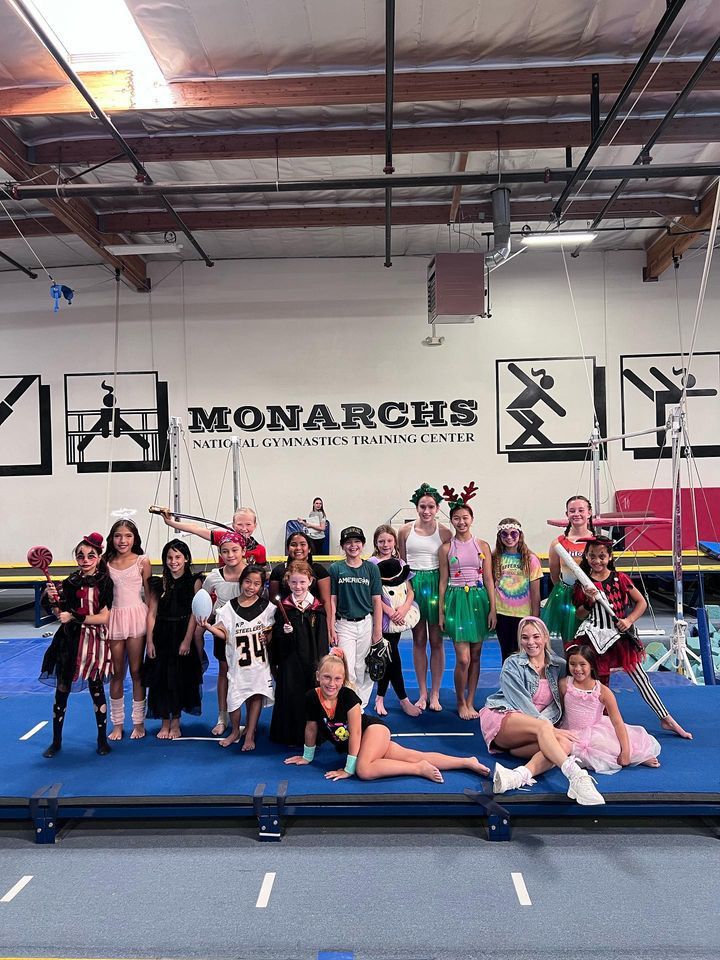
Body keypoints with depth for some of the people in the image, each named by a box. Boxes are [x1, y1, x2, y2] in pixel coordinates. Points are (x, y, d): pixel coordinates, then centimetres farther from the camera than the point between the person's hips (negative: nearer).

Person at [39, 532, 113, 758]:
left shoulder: (105, 583, -6)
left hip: (94, 640, -3)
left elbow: (104, 617, -11)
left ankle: (102, 739, 19)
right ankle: (56, 741, 22)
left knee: (96, 688, 5)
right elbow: (62, 614, 5)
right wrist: (53, 599, -11)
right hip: (69, 639, 3)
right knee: (62, 688, 7)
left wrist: (74, 618, -13)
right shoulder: (70, 583, 5)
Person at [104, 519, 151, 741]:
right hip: (114, 618, 2)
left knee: (136, 672, 6)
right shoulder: (106, 563, 3)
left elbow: (148, 593, 0)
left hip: (136, 616, -2)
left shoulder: (142, 561, -2)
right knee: (117, 673, 11)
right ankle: (117, 722, 23)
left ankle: (139, 721, 19)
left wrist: (151, 622, -3)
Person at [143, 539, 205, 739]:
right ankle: (165, 722, 20)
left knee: (180, 678, 7)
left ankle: (175, 722, 22)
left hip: (183, 635, -2)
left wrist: (187, 640, -13)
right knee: (160, 677, 5)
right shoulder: (159, 583, 3)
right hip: (161, 635, 2)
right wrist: (149, 641, -3)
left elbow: (194, 613, -7)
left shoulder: (193, 583, -4)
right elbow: (152, 613, 2)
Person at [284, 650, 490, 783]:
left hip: (373, 729, -5)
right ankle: (467, 762, 4)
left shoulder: (348, 695, -27)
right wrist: (307, 757, 12)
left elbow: (355, 733, -23)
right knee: (414, 756, -1)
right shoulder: (311, 698, -15)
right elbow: (311, 728, 1)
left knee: (364, 770, -33)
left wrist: (348, 769, -20)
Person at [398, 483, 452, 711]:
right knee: (418, 640, 9)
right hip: (413, 584, 1)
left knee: (436, 641, 5)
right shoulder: (405, 531, 2)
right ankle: (422, 693, 20)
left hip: (436, 584, -1)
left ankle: (435, 694, 17)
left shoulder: (444, 532, -2)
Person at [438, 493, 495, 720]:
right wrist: (441, 611, 2)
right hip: (456, 600, -2)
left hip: (479, 600, 2)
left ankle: (470, 702, 20)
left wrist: (492, 609, 0)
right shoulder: (446, 548, 2)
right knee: (463, 658, -7)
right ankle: (461, 703, 12)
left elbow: (488, 579, 5)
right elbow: (443, 581, 4)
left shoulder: (482, 545, 4)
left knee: (475, 656, 7)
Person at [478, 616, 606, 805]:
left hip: (533, 730, 4)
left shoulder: (559, 666, 9)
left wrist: (544, 722, -17)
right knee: (543, 726, -35)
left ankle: (519, 775, -48)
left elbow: (557, 703, 3)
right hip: (502, 718, -4)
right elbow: (521, 702, -12)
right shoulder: (512, 665, -2)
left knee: (565, 745, -29)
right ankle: (576, 776, -51)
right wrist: (547, 727, -23)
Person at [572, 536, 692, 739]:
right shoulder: (583, 583, -1)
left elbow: (642, 603, 1)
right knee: (599, 682, 10)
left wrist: (629, 620, -13)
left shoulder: (620, 578, -3)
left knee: (640, 678, 3)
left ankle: (667, 720, 13)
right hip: (596, 637, 1)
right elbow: (580, 616, 1)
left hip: (621, 636, 0)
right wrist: (588, 601, -17)